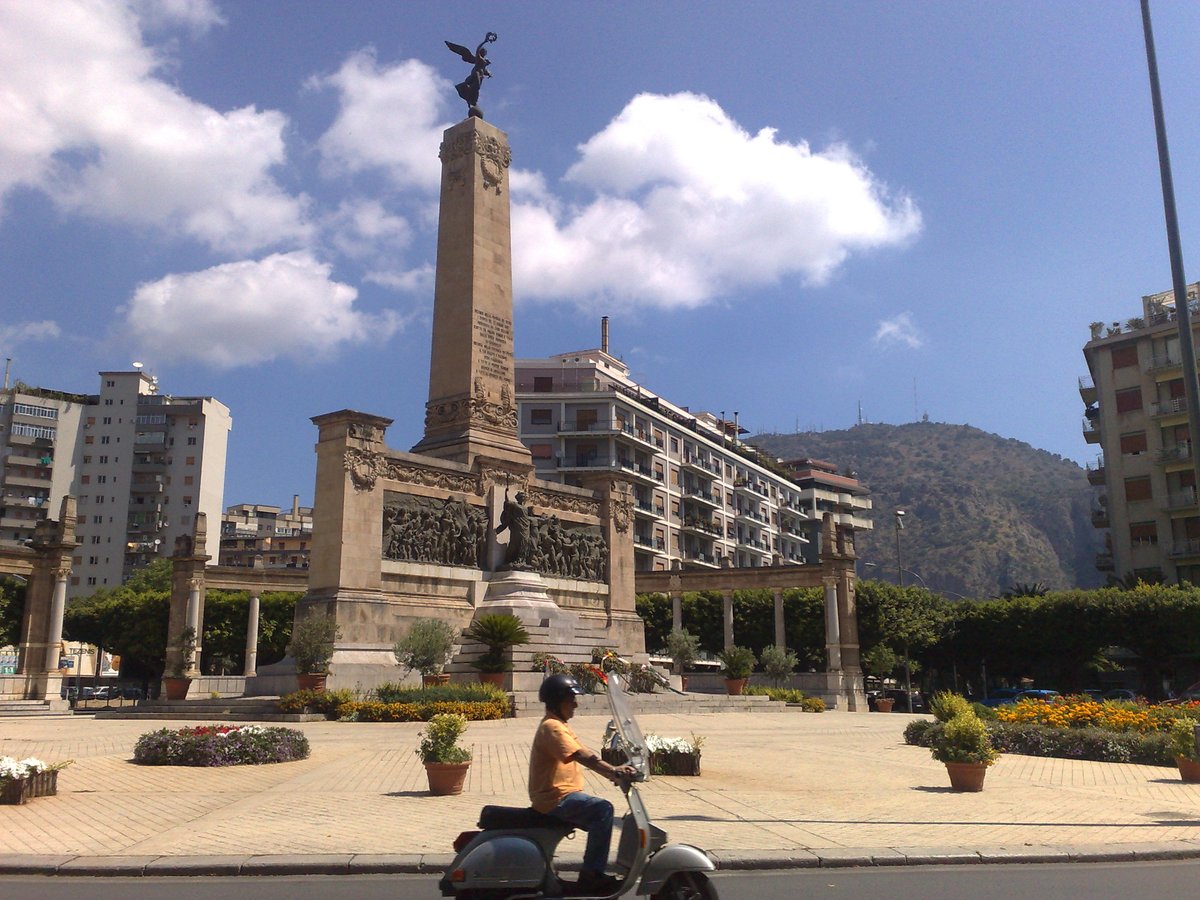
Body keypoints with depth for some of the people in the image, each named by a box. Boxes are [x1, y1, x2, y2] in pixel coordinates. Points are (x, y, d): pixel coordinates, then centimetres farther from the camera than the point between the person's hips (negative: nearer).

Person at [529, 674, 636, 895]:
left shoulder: (558, 725, 19)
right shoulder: (552, 727, -14)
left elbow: (586, 757, 16)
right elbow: (582, 756, -27)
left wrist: (613, 772, 6)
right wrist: (613, 771, -33)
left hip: (562, 796, 11)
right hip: (555, 798, -11)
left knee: (601, 820, 14)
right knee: (602, 809, -23)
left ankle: (592, 873, 18)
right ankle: (591, 875, -20)